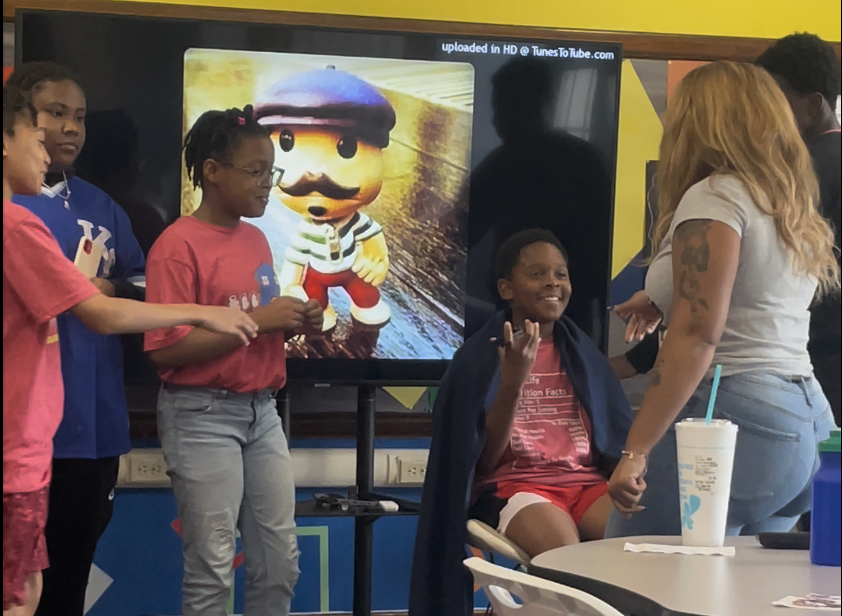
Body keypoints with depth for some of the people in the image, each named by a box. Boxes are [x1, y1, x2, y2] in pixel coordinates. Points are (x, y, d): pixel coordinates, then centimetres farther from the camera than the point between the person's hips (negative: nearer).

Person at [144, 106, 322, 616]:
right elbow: (165, 350, -18)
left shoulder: (257, 239, 11)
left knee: (281, 560, 9)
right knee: (212, 570, -2)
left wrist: (295, 322, 0)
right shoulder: (178, 246, -12)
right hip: (202, 417, -7)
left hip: (262, 410, 7)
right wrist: (258, 319, -19)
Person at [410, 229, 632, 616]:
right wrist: (513, 383, -17)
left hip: (586, 482, 4)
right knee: (565, 556, -36)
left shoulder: (583, 353, 14)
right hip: (515, 485, -4)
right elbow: (484, 461, -4)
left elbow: (617, 440, 15)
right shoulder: (478, 359, 2)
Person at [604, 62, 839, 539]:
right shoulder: (795, 209, 17)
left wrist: (636, 451, -18)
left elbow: (697, 335, -16)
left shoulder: (714, 196, -7)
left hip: (733, 416, -9)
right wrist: (661, 304, 40)